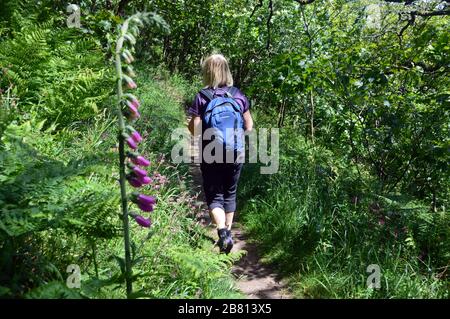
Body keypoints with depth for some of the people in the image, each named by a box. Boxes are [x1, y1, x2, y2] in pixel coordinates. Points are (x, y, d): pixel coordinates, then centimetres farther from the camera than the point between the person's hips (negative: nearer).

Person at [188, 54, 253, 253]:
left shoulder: (202, 97, -10)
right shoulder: (239, 95, -1)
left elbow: (195, 130, -12)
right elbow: (249, 127, 3)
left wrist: (189, 125, 9)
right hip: (235, 154, 3)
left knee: (214, 196, 9)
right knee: (230, 193, 19)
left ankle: (222, 232, -10)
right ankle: (228, 232, 28)